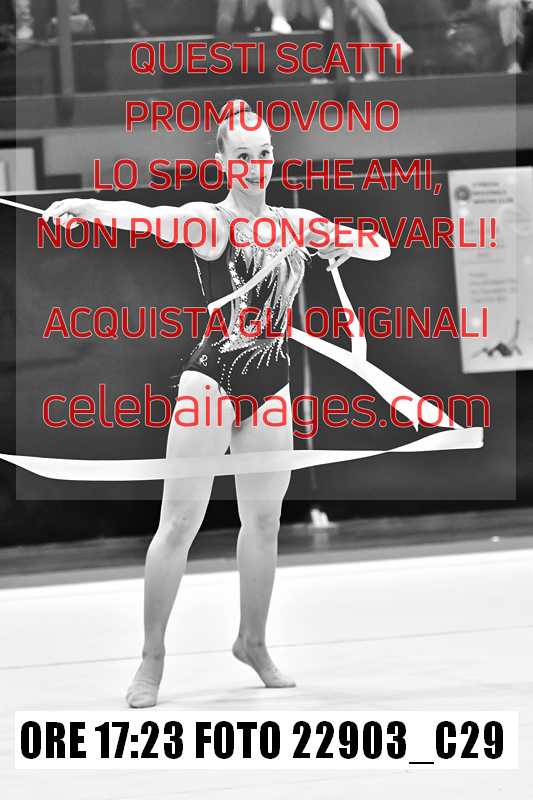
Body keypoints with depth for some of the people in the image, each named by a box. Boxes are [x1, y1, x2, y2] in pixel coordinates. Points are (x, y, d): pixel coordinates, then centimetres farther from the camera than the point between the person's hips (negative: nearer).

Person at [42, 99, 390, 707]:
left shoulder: (298, 222, 9)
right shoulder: (210, 220, -9)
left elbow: (382, 247, 14)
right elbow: (152, 218, -29)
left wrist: (349, 245, -10)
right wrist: (84, 206, -49)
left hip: (271, 385, 5)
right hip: (213, 377, -5)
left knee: (264, 521, 13)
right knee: (179, 522, -7)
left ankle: (253, 642, 29)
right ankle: (152, 658, -2)